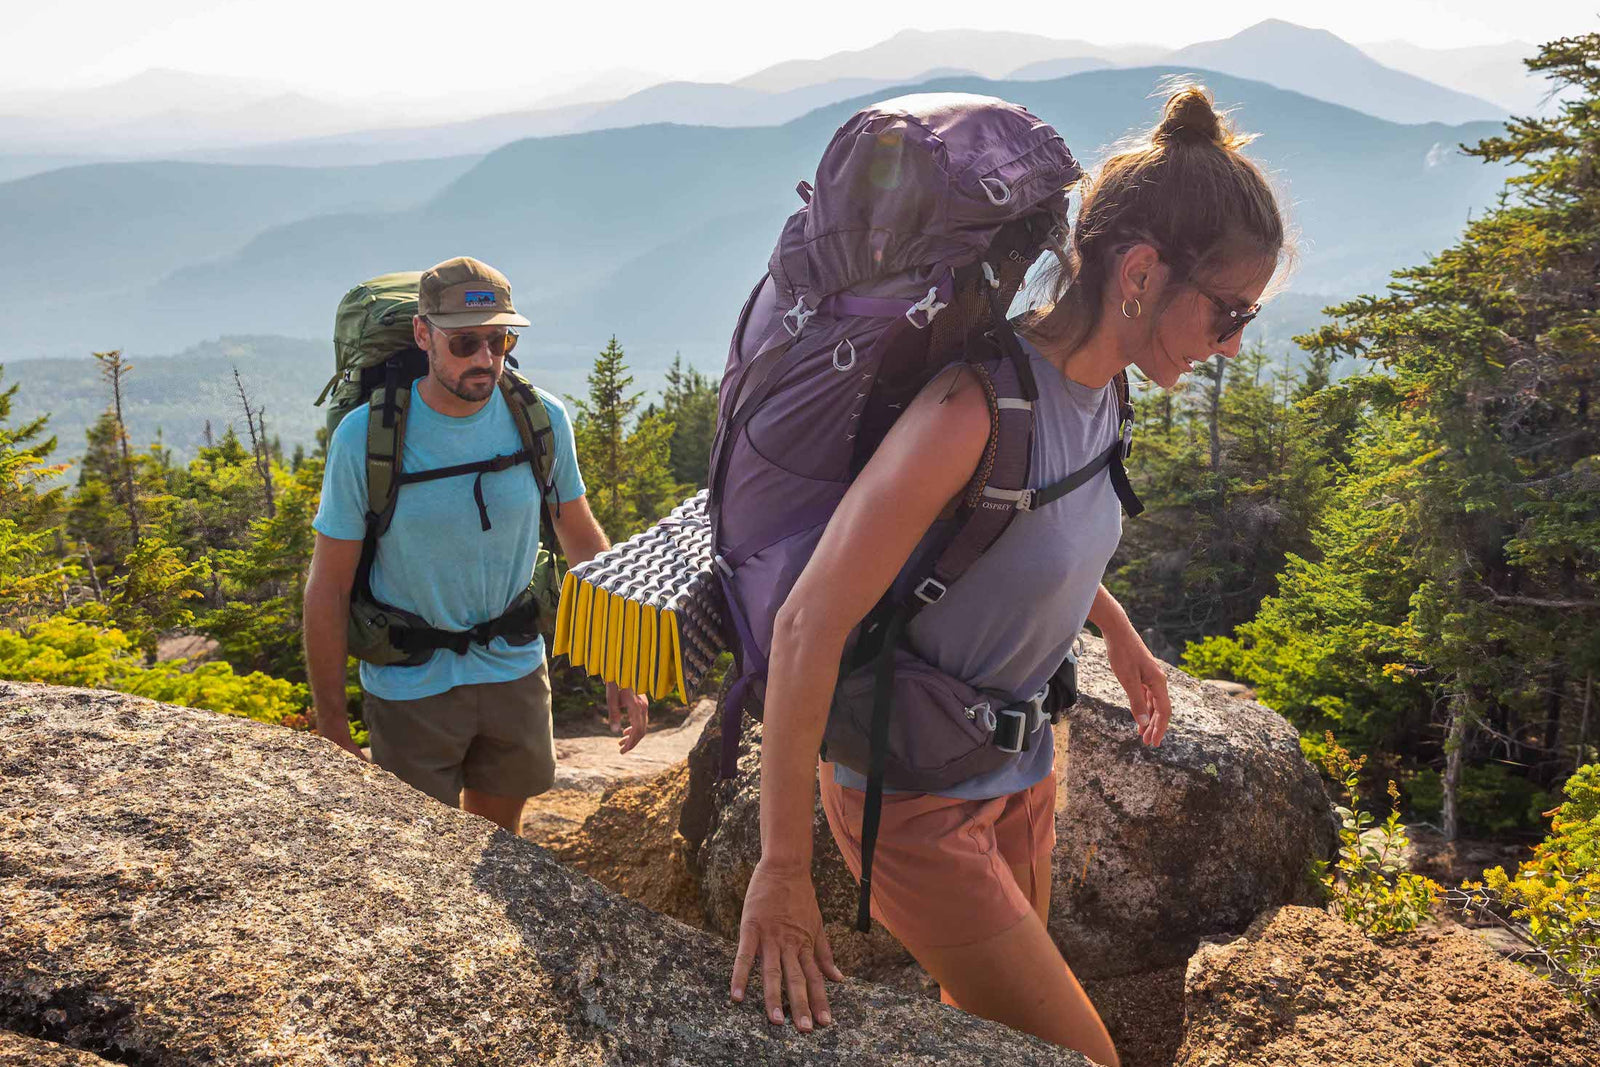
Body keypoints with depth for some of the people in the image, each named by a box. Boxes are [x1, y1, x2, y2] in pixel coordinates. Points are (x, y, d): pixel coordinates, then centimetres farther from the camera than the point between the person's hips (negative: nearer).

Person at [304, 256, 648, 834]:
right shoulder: (365, 437, -16)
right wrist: (331, 728, -9)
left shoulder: (543, 420, -8)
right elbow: (328, 590, -10)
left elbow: (583, 541, 5)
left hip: (516, 674, 3)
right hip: (410, 690, -3)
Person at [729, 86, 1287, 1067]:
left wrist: (1119, 633, 27)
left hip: (1021, 766, 8)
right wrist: (782, 873, -25)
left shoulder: (1098, 390, -4)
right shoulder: (978, 407, -31)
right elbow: (810, 626, -29)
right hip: (914, 797, -8)